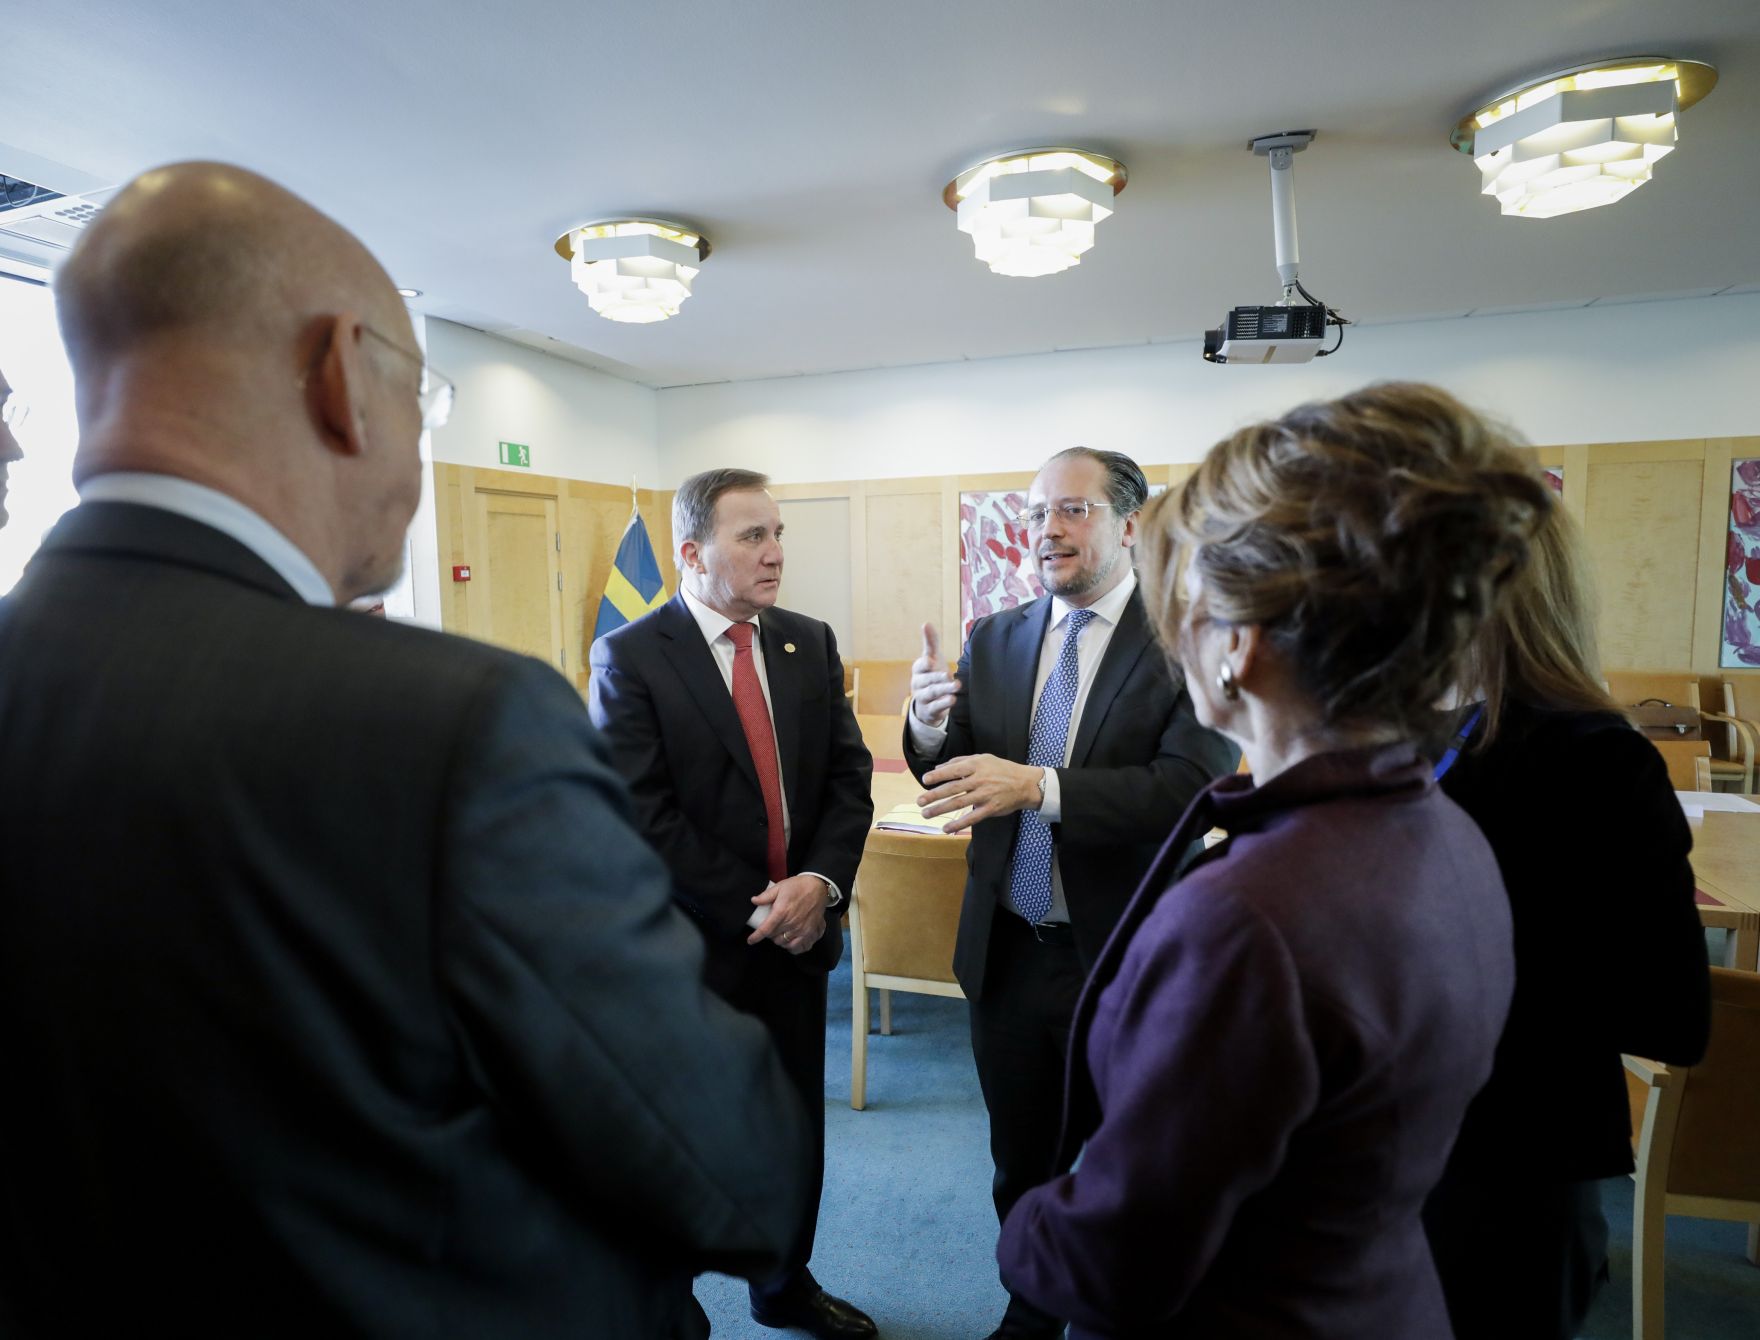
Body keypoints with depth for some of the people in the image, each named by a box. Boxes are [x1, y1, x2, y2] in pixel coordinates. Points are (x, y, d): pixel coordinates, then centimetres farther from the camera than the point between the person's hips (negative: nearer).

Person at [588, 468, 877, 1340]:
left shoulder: (810, 643, 3)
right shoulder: (629, 657, -12)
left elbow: (848, 775, 2)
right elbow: (644, 815, -16)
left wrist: (819, 882, -13)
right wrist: (754, 910, -15)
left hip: (800, 930, 5)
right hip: (696, 942, -4)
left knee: (798, 1127, 19)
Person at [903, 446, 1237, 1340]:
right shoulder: (995, 640, 2)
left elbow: (1194, 785, -24)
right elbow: (951, 777, 3)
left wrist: (1038, 785, -34)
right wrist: (930, 723, -19)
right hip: (1006, 953, 4)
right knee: (1019, 1163, 23)